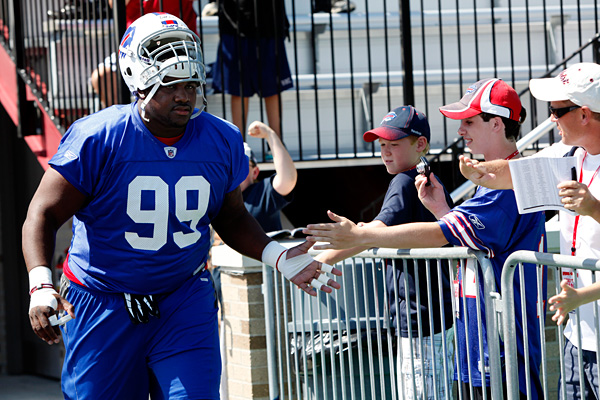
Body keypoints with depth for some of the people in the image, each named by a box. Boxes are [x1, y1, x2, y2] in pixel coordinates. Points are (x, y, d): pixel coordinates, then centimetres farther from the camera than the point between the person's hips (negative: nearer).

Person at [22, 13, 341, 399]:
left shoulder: (223, 142, -3)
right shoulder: (97, 139, -15)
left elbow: (231, 218, 13)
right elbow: (44, 214, -11)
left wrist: (278, 257, -2)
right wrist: (41, 286, -25)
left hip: (186, 302, 2)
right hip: (103, 305, -2)